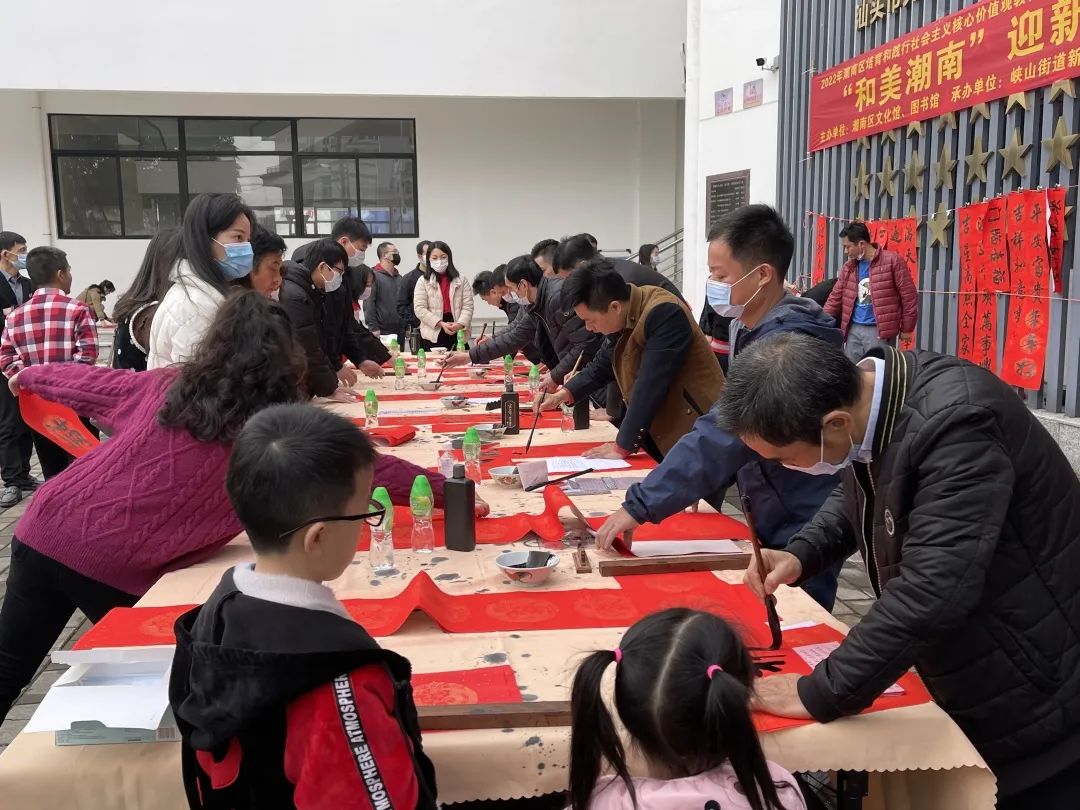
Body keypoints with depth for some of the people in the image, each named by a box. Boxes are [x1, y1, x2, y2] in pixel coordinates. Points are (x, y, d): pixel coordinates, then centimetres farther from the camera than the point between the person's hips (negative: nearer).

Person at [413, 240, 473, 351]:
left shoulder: (461, 280, 9)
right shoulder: (423, 282, 5)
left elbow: (468, 305, 2)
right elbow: (419, 308, -4)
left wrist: (460, 324, -16)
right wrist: (441, 324, -14)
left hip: (459, 334, 1)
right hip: (433, 335, -1)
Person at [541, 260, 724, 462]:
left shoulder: (664, 313, -24)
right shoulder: (622, 319, 2)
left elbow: (650, 387, -26)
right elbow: (602, 365, 20)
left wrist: (622, 446, -22)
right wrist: (565, 393, 9)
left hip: (693, 433, -8)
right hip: (661, 434, 8)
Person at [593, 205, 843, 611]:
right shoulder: (750, 329, 4)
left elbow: (726, 433, -34)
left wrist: (639, 506, -33)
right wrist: (705, 488, 7)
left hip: (800, 535, -9)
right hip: (768, 523, 9)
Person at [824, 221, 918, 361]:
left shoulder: (892, 261, -7)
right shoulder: (848, 266, 11)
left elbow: (908, 296, -6)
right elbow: (835, 298, 14)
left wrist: (906, 328, -6)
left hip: (880, 331, -6)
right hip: (854, 330, 6)